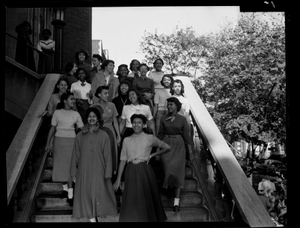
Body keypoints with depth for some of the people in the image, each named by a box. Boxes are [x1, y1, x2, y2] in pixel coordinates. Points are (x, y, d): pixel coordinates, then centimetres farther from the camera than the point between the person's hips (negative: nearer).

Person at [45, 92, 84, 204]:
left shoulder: (76, 114, 7)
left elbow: (82, 129, 5)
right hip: (59, 141, 0)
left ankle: (70, 194, -3)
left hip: (71, 141, 0)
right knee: (60, 165, 4)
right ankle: (64, 188, 25)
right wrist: (48, 143, 0)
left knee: (70, 166, -4)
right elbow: (52, 129, 4)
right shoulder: (57, 113, 4)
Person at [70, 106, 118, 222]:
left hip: (98, 171, -2)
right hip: (84, 171, 2)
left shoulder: (103, 135, -1)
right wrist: (73, 173, 5)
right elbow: (75, 155, 7)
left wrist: (107, 174, -6)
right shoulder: (80, 135, 5)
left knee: (99, 194, -1)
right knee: (87, 194, 2)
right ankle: (91, 217, 9)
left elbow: (107, 156, -2)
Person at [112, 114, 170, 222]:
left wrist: (151, 155, 2)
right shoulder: (127, 140, 10)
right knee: (131, 200, 1)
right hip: (131, 172, 2)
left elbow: (167, 148, 11)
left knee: (146, 199, 1)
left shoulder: (149, 138, 4)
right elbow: (123, 160, 8)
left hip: (144, 171, -2)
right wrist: (118, 180, 3)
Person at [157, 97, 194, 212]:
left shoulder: (182, 119, -1)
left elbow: (186, 136, 1)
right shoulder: (163, 118, 4)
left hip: (179, 146, -1)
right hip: (166, 145, 1)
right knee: (168, 169, -9)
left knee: (178, 171, -5)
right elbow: (160, 134, 8)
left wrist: (190, 151, 0)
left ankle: (176, 201, -4)